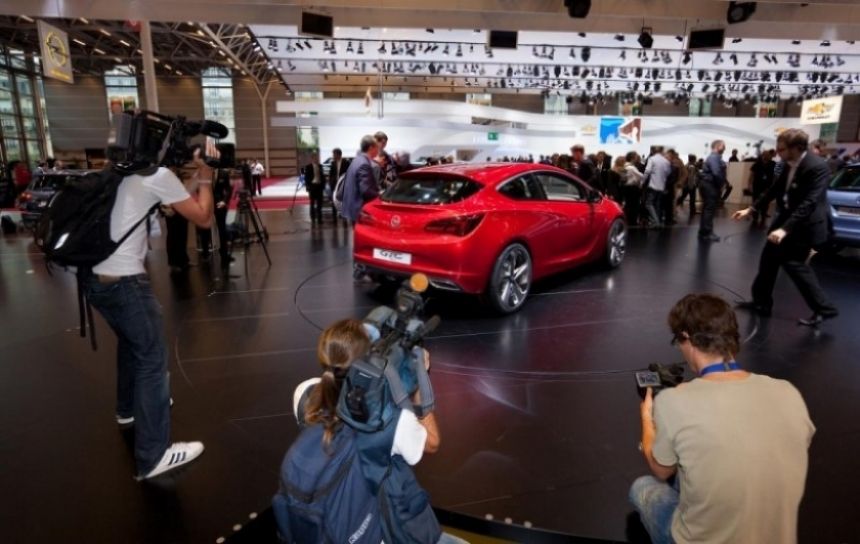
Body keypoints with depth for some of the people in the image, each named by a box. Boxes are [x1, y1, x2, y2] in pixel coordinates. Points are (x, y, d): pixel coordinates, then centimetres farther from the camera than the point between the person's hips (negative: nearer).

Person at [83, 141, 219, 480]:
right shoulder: (157, 174, -7)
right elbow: (203, 218, -6)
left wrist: (193, 176, 20)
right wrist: (205, 178, 4)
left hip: (92, 275, 9)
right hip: (122, 280, -9)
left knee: (131, 341, 28)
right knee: (152, 358, -2)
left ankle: (129, 409, 49)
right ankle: (153, 456, 2)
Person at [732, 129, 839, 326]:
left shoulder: (817, 166, -24)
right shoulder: (790, 164, 1)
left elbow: (809, 202, -30)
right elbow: (775, 189, 13)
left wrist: (785, 228, -38)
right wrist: (751, 209, 12)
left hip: (804, 225, -8)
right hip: (786, 218, 9)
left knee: (794, 264, -2)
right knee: (768, 260, 10)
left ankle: (824, 308, 13)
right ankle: (761, 303, 22)